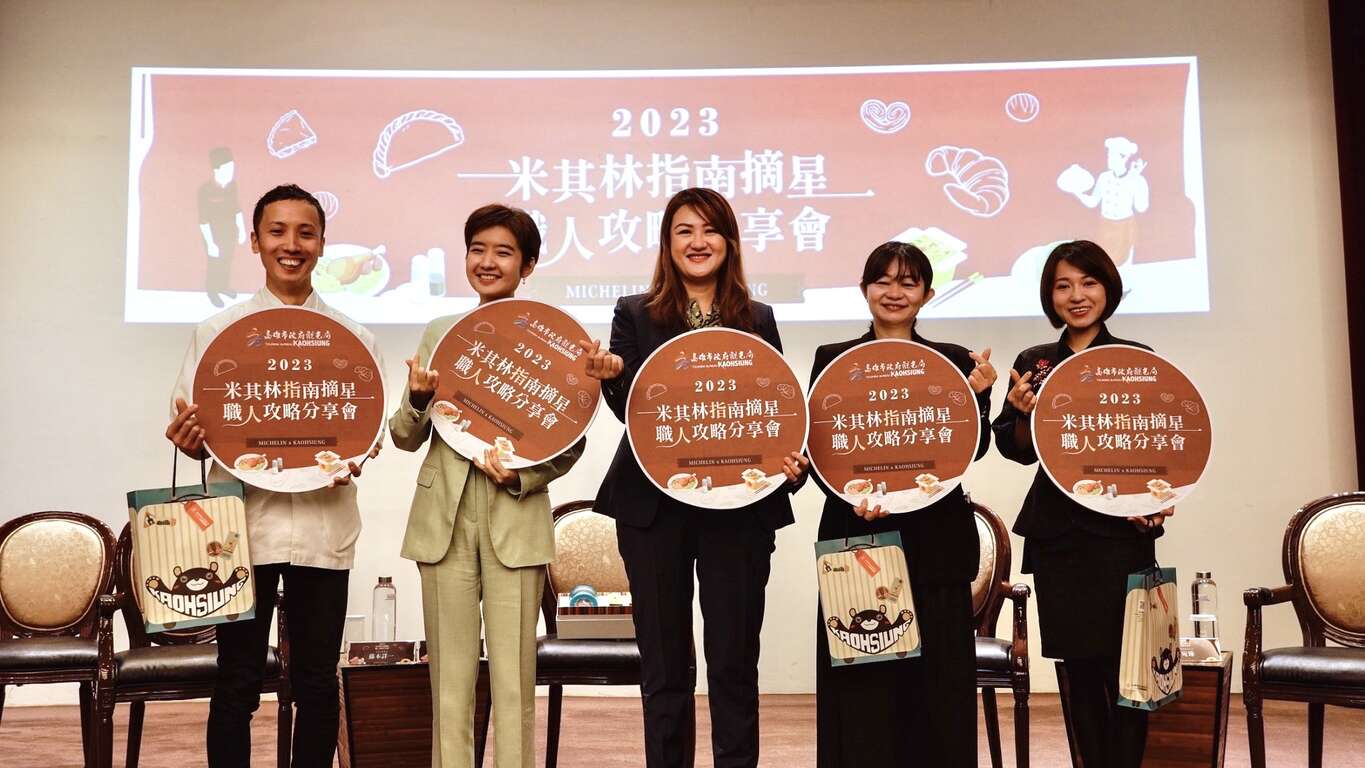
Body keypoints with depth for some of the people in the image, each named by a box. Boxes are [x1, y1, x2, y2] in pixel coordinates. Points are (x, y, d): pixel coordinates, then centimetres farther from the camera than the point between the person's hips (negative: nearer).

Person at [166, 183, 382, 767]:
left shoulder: (353, 337, 8)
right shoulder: (218, 331, 7)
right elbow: (195, 434, 7)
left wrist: (356, 456, -12)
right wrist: (189, 440, -16)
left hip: (323, 522, 1)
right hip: (244, 522, -1)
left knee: (317, 681, 8)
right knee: (237, 683, 3)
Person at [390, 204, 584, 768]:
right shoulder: (440, 333, 10)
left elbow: (571, 441, 2)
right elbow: (406, 438, 10)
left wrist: (522, 474, -15)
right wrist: (418, 397, -11)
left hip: (517, 518, -2)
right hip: (445, 517, 2)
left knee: (514, 674, 2)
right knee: (449, 673, 7)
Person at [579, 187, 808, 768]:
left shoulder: (758, 320, 9)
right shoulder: (635, 315, 5)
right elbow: (628, 410, -1)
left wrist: (792, 461, -10)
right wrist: (609, 377, -22)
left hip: (739, 506, 1)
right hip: (655, 506, 0)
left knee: (735, 659, 7)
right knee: (664, 661, 8)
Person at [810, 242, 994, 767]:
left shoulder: (954, 361, 9)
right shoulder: (832, 359, 7)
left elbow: (973, 450, 0)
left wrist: (977, 395, -17)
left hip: (935, 541, 1)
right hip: (855, 535, -1)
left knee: (936, 683, 3)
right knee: (862, 685, 0)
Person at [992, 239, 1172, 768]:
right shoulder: (1032, 364, 9)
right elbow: (1019, 450, 7)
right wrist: (1024, 413, -13)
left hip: (1123, 530, -2)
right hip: (1057, 532, 2)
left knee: (1124, 666, -4)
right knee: (1080, 669, 7)